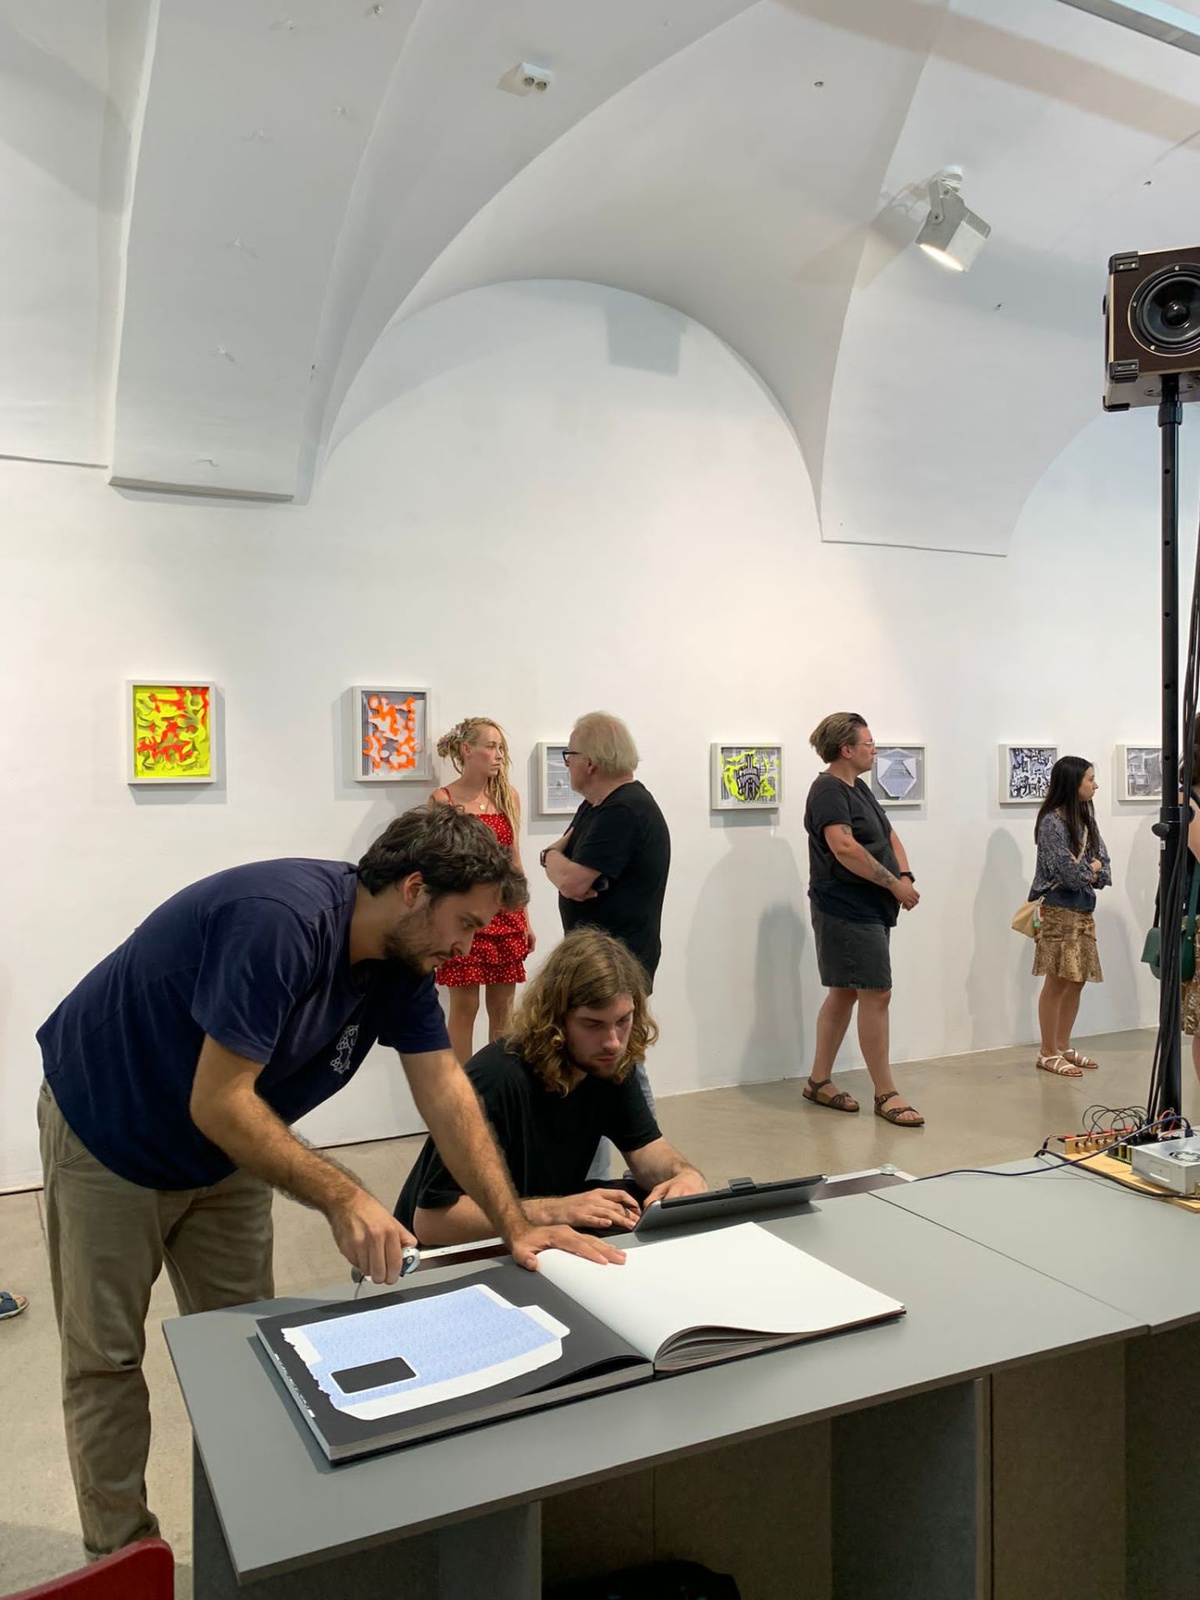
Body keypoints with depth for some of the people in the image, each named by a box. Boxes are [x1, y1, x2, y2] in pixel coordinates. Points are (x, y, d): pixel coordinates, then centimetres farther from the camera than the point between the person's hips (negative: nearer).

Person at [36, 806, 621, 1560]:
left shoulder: (404, 957, -11)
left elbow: (445, 1090, -11)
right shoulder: (280, 919, -37)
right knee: (107, 1358, 6)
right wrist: (343, 1197, -40)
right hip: (107, 1134, -6)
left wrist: (516, 1224, -17)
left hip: (224, 1151, 7)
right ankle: (123, 1551, 24)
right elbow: (217, 1103, -35)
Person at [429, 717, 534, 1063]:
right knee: (465, 1006, 1)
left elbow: (514, 862, 12)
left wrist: (525, 920, 12)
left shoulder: (508, 796, 7)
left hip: (506, 913, 4)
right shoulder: (443, 799, -4)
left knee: (503, 1008, 8)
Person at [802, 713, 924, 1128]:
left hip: (869, 909, 10)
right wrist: (894, 883, -19)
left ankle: (819, 1081, 22)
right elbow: (844, 848, -25)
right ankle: (885, 1094, 3)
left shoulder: (859, 789, 17)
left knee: (844, 993, 13)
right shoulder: (828, 790, -13)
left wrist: (906, 875, -2)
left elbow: (888, 836, 17)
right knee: (877, 996, -6)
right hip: (848, 911, -10)